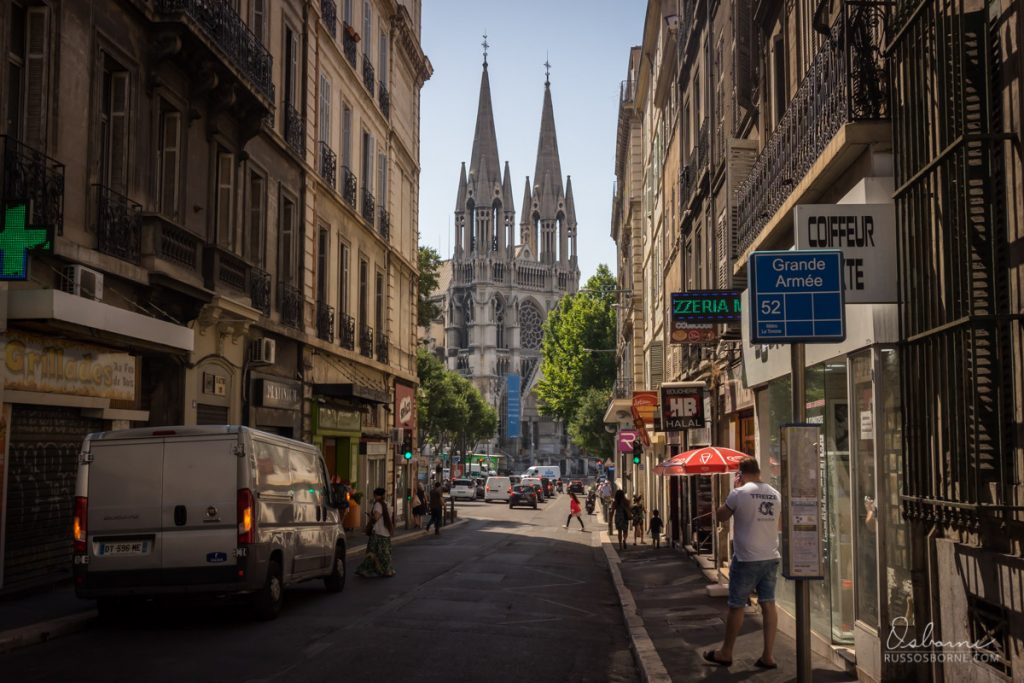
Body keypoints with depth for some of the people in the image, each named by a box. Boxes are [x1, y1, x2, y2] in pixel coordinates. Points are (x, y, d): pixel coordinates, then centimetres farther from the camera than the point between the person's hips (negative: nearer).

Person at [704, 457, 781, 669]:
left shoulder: (739, 493, -12)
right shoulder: (775, 495, 6)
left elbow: (721, 516, 1)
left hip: (746, 559, -5)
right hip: (771, 557, 5)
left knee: (736, 606, 6)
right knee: (768, 604, 7)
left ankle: (725, 653, 17)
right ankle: (768, 656, 7)